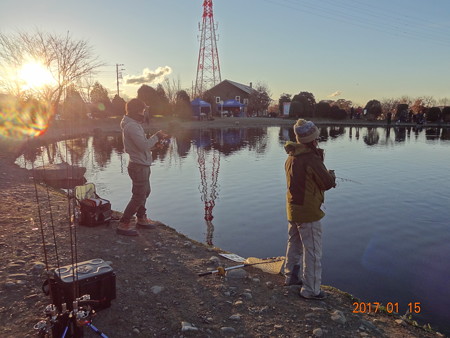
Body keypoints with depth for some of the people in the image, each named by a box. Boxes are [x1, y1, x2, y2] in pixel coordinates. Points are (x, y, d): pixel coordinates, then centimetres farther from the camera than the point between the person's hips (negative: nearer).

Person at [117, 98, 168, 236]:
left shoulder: (134, 125, 13)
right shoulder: (132, 126, -21)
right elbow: (144, 146, -27)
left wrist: (156, 139, 3)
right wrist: (156, 136, -15)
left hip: (142, 165, 11)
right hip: (139, 166, -11)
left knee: (145, 192, 22)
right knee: (138, 197, -4)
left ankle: (141, 219, 37)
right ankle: (123, 224, 4)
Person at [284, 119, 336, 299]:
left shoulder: (291, 157, 5)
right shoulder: (312, 159, -22)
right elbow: (328, 183, -15)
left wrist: (327, 176, 7)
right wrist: (331, 175, 7)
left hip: (292, 209, 9)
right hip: (308, 212, -9)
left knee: (294, 244, 23)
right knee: (313, 251, 2)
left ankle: (291, 276, 38)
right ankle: (311, 290, 11)